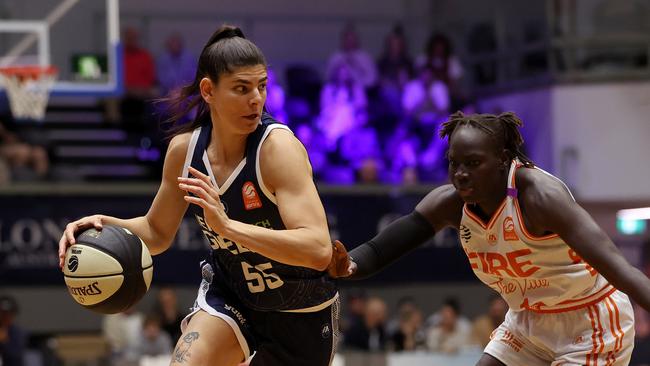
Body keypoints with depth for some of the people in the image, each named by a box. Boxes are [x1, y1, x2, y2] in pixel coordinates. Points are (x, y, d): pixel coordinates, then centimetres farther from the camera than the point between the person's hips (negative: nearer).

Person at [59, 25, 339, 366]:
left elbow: (319, 250, -38)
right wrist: (107, 224, -14)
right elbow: (157, 232, 7)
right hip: (228, 294, 3)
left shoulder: (278, 146, -27)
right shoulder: (184, 148, -10)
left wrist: (227, 225, -46)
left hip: (302, 313, -3)